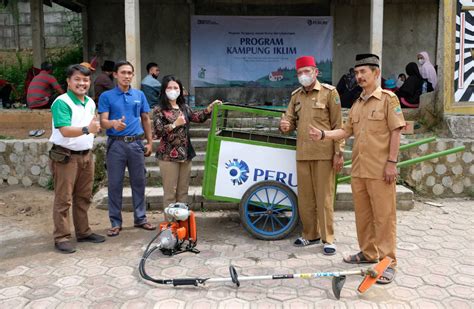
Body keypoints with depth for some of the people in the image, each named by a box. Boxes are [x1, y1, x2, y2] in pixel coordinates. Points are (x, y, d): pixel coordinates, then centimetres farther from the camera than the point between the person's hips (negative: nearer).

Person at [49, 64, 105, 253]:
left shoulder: (90, 103, 10)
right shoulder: (62, 103, -15)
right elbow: (65, 130, -27)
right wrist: (87, 129, -40)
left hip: (86, 155, 7)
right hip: (65, 156, -7)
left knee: (84, 197, 15)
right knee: (64, 199, -1)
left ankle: (83, 232, 27)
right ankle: (62, 238, 8)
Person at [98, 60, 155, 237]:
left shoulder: (139, 95, 10)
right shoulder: (106, 96, 1)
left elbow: (145, 119, 14)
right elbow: (103, 121, -7)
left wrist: (149, 142, 10)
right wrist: (114, 123, -29)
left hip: (136, 143, 3)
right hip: (116, 144, -2)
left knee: (139, 182, 8)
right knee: (115, 184, 2)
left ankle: (140, 218, 21)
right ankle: (116, 222, 12)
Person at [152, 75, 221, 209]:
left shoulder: (184, 107, 13)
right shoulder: (159, 109, -4)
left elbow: (197, 117, 5)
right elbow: (158, 131, -12)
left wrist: (211, 107, -6)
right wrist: (175, 124, -20)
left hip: (185, 154, 5)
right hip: (169, 155, -5)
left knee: (183, 191, 12)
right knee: (170, 191, 1)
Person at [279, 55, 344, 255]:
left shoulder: (329, 92, 1)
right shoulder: (296, 96, 15)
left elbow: (337, 125, -2)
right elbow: (291, 119, 19)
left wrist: (339, 152, -7)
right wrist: (286, 126, -7)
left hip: (324, 153, -5)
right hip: (302, 153, 5)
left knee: (324, 197, -1)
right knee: (304, 196, 9)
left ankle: (328, 239, 8)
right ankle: (310, 234, 23)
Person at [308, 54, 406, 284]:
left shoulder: (388, 99, -4)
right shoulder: (357, 104, 16)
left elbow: (395, 131, -8)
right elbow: (347, 131, 16)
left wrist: (391, 162, -13)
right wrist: (323, 135, 1)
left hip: (380, 170, -7)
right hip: (358, 169, 7)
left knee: (384, 216, -3)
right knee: (362, 214, 14)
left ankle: (388, 262, 5)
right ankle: (369, 253, 28)